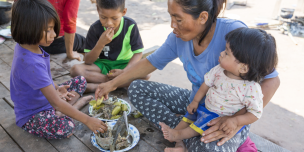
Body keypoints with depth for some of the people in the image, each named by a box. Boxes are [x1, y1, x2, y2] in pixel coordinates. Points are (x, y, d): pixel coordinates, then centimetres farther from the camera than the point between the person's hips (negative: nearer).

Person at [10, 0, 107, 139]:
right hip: (31, 116, -9)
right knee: (65, 128, -37)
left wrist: (55, 89, -4)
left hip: (46, 100, 10)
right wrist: (87, 120, -30)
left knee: (80, 81, 8)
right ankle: (76, 104, -9)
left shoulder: (25, 46, -6)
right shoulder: (31, 63, -35)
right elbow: (56, 102, -33)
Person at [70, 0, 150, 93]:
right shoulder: (95, 29, -14)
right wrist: (101, 43, -31)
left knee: (145, 74, -31)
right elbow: (87, 61, -15)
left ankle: (97, 86, -24)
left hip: (124, 64, 0)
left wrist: (124, 71, -27)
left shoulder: (130, 26, -16)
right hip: (103, 65, 1)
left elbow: (138, 53, -12)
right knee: (75, 70, -25)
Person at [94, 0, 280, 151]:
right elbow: (151, 62, 4)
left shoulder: (233, 31, -27)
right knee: (137, 89, -2)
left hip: (230, 113, -6)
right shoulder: (179, 37, -10)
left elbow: (271, 79, -23)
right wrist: (113, 83, 6)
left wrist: (237, 120, -33)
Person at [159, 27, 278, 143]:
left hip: (224, 118, -6)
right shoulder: (219, 70, -13)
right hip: (207, 106, 7)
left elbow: (256, 113, -19)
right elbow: (207, 84, 2)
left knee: (205, 121, -25)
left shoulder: (251, 88, -29)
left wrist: (235, 121, -31)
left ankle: (179, 134, -12)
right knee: (191, 112, 2)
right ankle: (178, 141, 5)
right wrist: (195, 101, 6)